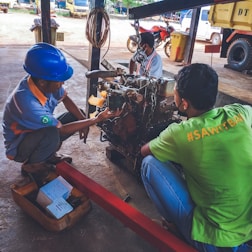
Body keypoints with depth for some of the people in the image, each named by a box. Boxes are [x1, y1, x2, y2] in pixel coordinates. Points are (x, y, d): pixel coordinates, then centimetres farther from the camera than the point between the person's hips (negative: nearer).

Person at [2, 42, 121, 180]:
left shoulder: (44, 82, -19)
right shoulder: (27, 102, -39)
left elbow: (65, 98, 1)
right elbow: (61, 129, -28)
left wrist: (83, 119, -14)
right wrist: (97, 119, -26)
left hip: (38, 132, 8)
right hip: (18, 146, -7)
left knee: (77, 116, -2)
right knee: (52, 134, -37)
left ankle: (49, 154, 11)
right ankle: (30, 166, -6)